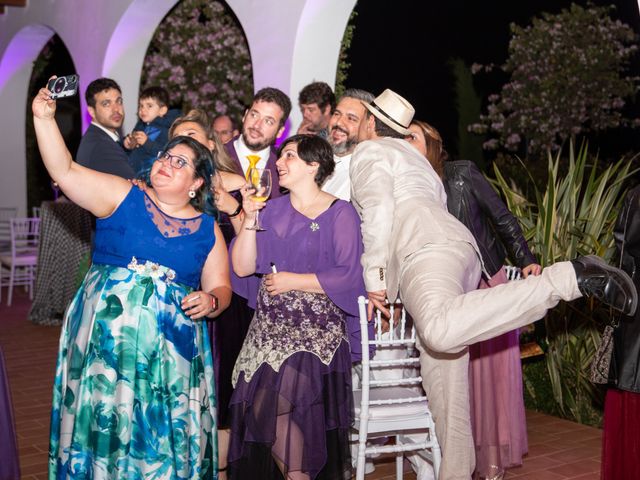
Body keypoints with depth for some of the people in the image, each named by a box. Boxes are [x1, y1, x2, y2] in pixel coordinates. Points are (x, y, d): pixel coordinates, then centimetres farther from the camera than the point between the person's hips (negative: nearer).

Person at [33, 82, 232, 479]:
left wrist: (210, 302, -10)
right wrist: (44, 118, -15)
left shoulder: (208, 229, 8)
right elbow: (65, 170, -6)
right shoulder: (123, 196, 4)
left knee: (163, 429, 3)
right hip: (106, 337, -1)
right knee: (105, 420, 1)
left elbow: (220, 288, 12)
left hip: (171, 346, 1)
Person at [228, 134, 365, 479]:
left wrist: (293, 281, -11)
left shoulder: (340, 213, -2)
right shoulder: (273, 210, 12)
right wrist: (250, 218, -3)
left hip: (316, 325, -5)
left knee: (275, 404, -17)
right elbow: (243, 267, 5)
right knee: (257, 409, -5)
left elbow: (348, 275, -12)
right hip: (269, 324, 5)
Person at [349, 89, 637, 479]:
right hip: (460, 250, 10)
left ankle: (567, 278, -37)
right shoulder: (411, 155, 37)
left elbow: (378, 209, -7)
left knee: (440, 330, -39)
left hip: (425, 251, -10)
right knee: (442, 383, 5)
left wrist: (375, 279, -5)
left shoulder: (369, 151, 11)